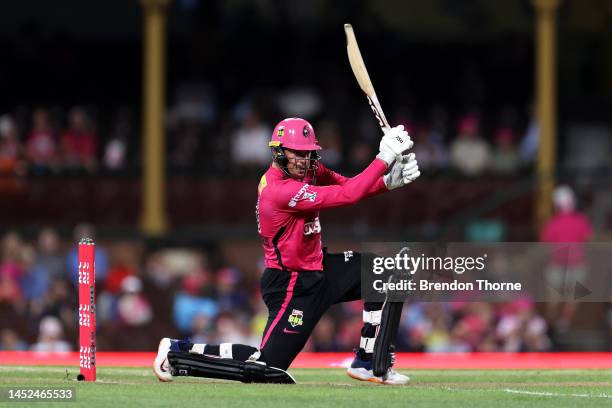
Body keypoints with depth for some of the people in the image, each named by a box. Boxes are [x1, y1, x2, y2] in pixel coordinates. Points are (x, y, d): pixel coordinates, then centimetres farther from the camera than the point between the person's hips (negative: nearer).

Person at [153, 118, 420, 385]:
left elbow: (348, 185, 0)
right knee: (267, 367, -11)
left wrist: (389, 181, -18)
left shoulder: (307, 171, 1)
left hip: (317, 269, 10)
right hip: (293, 287, -10)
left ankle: (368, 363, 11)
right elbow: (348, 195, -30)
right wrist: (384, 158, -28)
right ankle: (178, 352, 3)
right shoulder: (280, 190, -28)